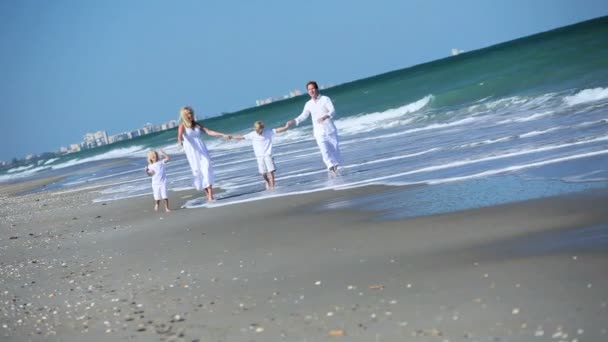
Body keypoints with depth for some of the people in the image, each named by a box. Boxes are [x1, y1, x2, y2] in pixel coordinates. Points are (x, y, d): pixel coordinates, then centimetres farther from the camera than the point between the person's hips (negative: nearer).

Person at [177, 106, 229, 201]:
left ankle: (211, 195, -14)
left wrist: (223, 135, 3)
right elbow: (179, 135, -24)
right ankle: (207, 194, 13)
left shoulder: (197, 124, 9)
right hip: (192, 152, -3)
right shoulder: (182, 126, -4)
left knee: (206, 169, -10)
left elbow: (209, 132, 9)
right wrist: (180, 141, -48)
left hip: (202, 150, 3)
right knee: (198, 172, 0)